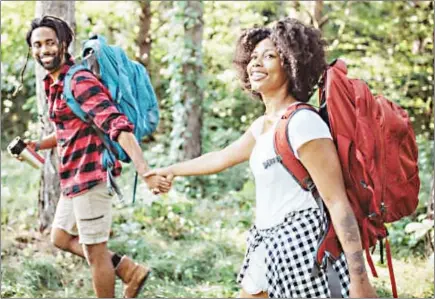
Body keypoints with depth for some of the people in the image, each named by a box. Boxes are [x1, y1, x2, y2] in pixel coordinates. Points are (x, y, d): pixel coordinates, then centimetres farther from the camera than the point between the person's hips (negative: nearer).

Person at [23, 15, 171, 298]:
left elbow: (119, 126, -30)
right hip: (75, 178, 10)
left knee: (95, 251, 2)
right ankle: (129, 270, 23)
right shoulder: (53, 83, 11)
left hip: (91, 176, -10)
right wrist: (35, 145, 14)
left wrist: (145, 172, -41)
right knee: (61, 238, 22)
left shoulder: (80, 82, -18)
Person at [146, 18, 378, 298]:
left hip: (303, 246, -9)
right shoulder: (262, 125, 10)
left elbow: (338, 203, -21)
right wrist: (172, 169, 41)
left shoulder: (303, 122, -18)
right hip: (272, 245, 9)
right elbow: (221, 158, 28)